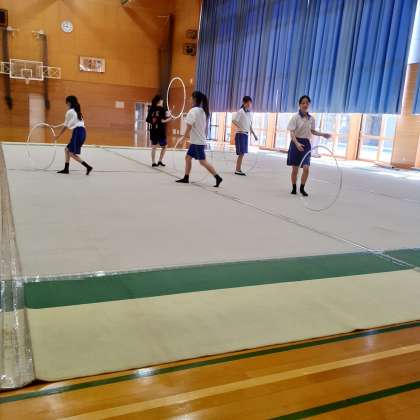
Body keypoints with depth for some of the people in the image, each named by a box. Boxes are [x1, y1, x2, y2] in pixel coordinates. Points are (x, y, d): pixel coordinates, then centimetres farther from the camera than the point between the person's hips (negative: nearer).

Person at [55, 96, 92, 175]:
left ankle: (88, 167, -13)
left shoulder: (69, 112, -3)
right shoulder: (77, 111, 20)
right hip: (82, 131, 8)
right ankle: (66, 169, 20)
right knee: (67, 150, 18)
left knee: (72, 153, -4)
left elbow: (65, 126, 3)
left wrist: (58, 136, 13)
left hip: (77, 132, -8)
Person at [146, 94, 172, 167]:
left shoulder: (151, 109, 4)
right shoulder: (162, 109, -9)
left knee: (154, 146, 10)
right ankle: (160, 160, 6)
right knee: (164, 146, 12)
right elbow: (162, 120, -17)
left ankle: (153, 162, 10)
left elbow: (148, 120, 5)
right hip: (160, 131, -5)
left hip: (153, 130, 5)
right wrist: (170, 118, -3)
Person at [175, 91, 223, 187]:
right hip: (196, 141, 9)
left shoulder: (193, 111, -14)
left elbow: (189, 127, -17)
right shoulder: (203, 111, 11)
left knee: (203, 161, -8)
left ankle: (217, 177, -10)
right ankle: (186, 178, 17)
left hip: (197, 141, -9)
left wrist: (183, 138, -8)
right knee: (188, 157, 14)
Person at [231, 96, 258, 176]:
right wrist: (240, 128, -30)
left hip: (246, 134, 7)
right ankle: (238, 170, -2)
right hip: (240, 134, -7)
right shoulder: (241, 111, -10)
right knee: (241, 153, -8)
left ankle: (238, 169, 14)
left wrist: (254, 134, 18)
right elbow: (233, 121, -19)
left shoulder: (250, 113, 13)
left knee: (242, 153, 8)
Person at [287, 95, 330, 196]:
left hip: (306, 144, 3)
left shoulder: (311, 119, 4)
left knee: (306, 168, -8)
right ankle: (294, 188, 21)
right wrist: (297, 144, -32)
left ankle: (302, 188, 10)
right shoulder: (295, 117, -10)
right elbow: (292, 133, -17)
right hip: (296, 143, -3)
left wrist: (323, 134, 6)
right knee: (295, 169, 4)